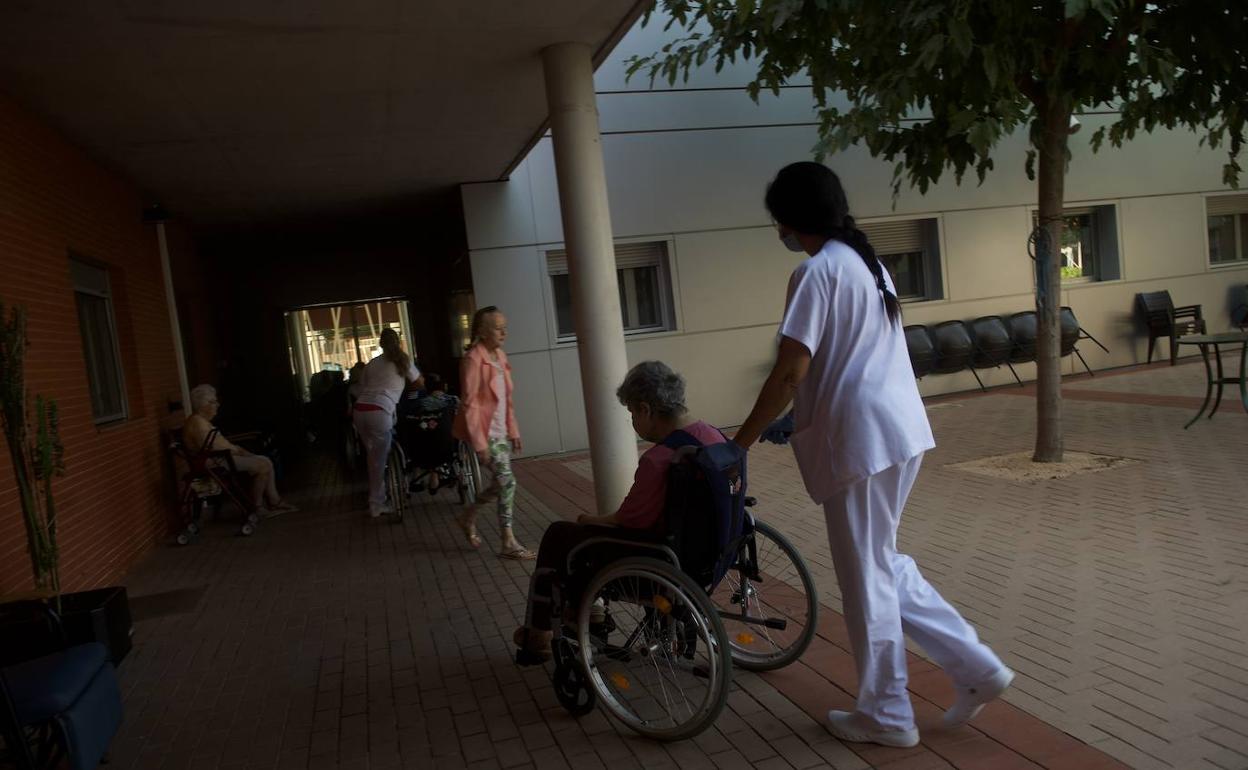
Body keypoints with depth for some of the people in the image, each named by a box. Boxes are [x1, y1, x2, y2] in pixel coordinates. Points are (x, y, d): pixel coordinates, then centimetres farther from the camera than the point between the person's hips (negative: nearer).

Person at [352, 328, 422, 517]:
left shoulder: (372, 363, 21)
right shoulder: (403, 360, 12)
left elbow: (361, 390, 18)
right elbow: (419, 382, 28)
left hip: (359, 410, 4)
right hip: (379, 412, -4)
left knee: (373, 457, 17)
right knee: (379, 460, 3)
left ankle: (377, 497, 25)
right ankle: (377, 504, 8)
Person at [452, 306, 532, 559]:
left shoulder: (500, 356, 8)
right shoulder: (473, 359, -16)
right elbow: (469, 404, -17)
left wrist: (513, 431, 12)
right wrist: (479, 443, -19)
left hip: (500, 431, 8)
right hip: (484, 432, -8)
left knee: (500, 483, 12)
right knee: (507, 482, -8)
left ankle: (468, 517, 34)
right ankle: (508, 543, 2)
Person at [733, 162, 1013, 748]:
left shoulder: (816, 272, -13)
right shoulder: (867, 261, 15)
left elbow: (790, 373, -18)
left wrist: (740, 443, -9)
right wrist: (795, 423, 23)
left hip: (861, 439, -9)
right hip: (898, 429, 9)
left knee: (866, 578, 5)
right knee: (882, 565, 21)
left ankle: (886, 716, 20)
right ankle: (976, 667, 23)